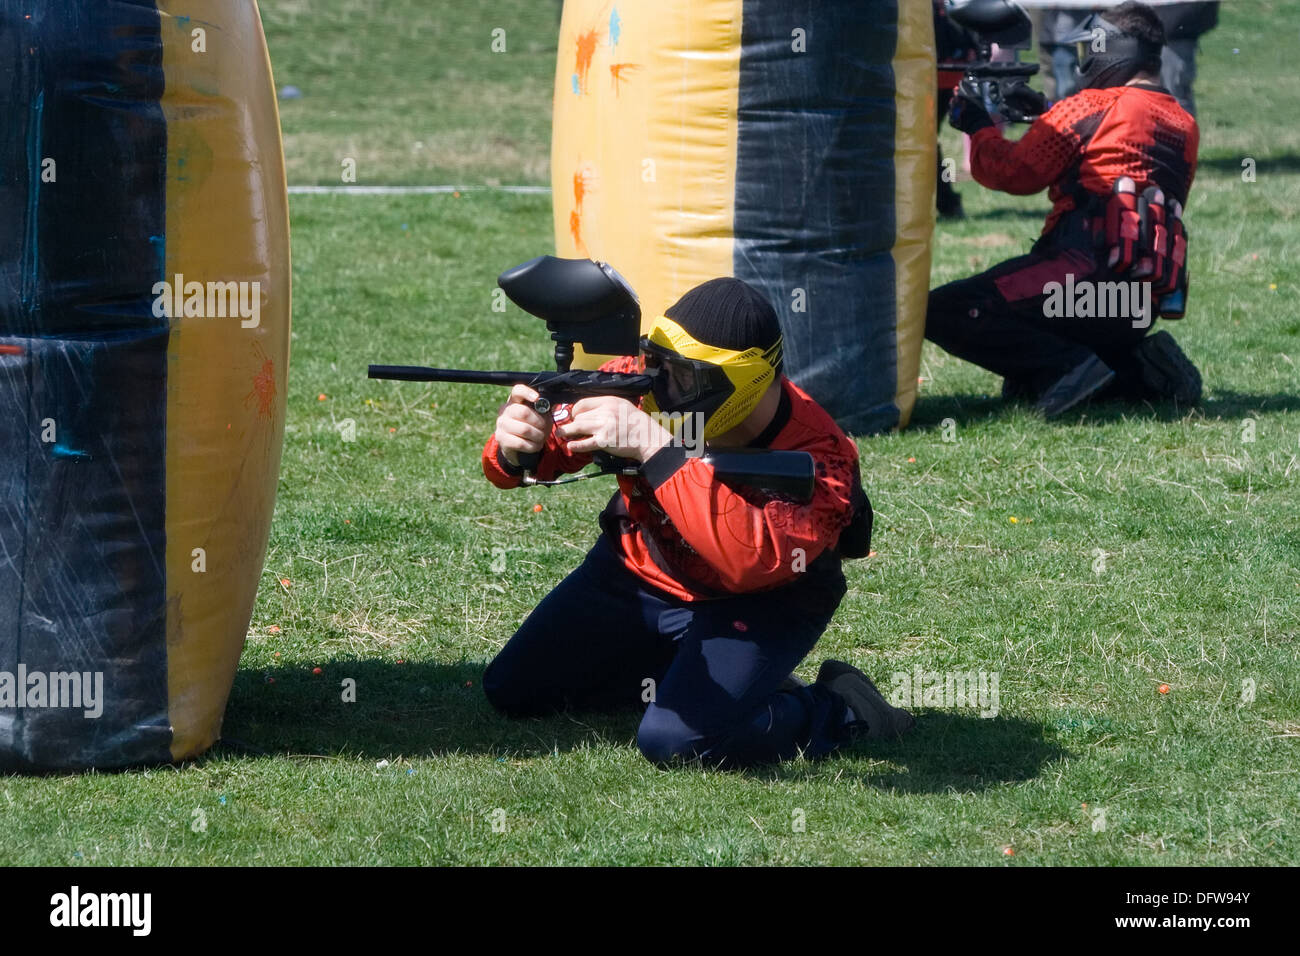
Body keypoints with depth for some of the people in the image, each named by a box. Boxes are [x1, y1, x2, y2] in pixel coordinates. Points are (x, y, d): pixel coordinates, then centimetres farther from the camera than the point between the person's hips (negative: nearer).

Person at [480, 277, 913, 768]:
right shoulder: (640, 378, -23)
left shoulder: (816, 455, -35)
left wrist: (657, 450, -55)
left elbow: (751, 562, -51)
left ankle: (838, 711, -2)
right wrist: (513, 447, -42)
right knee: (512, 691, 6)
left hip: (755, 602, -6)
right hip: (637, 569, 6)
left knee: (673, 740, -28)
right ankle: (679, 671, 22)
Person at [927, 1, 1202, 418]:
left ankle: (1067, 367, -20)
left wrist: (977, 125, 16)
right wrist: (1046, 121, 22)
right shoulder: (1186, 125, 16)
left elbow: (1014, 172, -2)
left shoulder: (1094, 107, -6)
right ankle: (1140, 372, 5)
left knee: (942, 313, -11)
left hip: (1087, 276, -9)